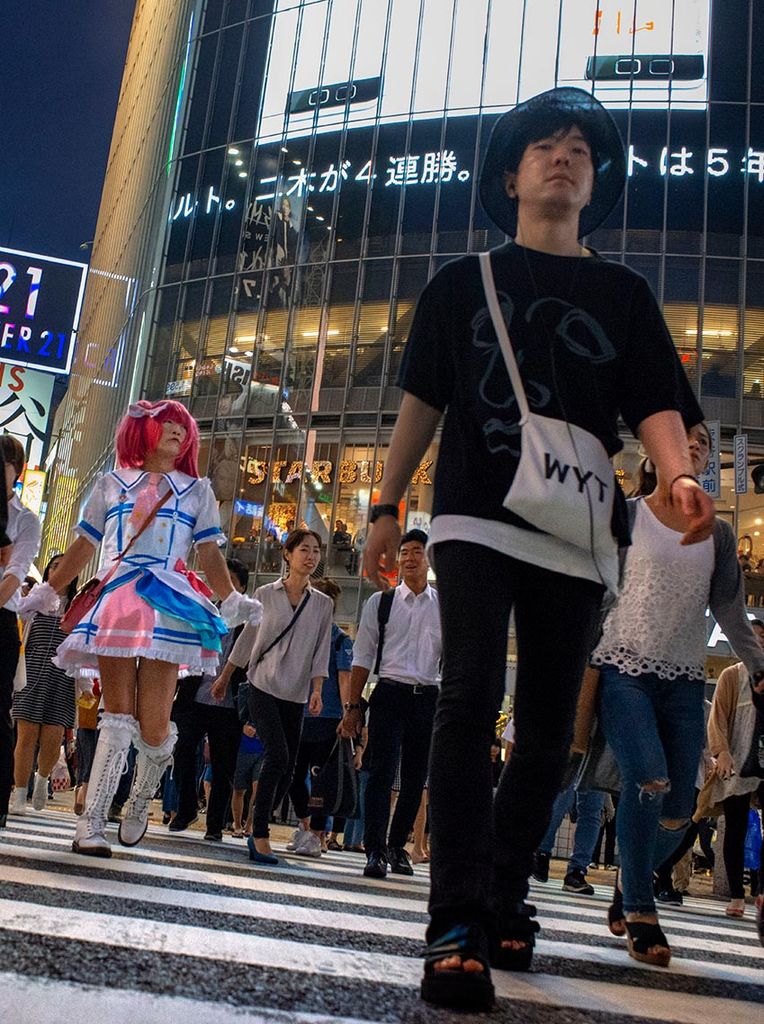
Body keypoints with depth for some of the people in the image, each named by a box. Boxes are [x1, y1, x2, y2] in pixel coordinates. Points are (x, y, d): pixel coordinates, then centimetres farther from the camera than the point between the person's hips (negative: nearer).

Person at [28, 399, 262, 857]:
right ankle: (91, 823, -5)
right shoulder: (111, 485, 20)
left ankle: (139, 804, 19)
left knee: (153, 726, -8)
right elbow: (83, 547, 20)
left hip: (168, 606, 0)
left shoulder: (197, 490, 19)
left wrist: (231, 599, -5)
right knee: (118, 717, -9)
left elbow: (210, 553, 9)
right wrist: (46, 592, 16)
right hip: (115, 603, 0)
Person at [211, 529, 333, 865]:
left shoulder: (323, 603, 8)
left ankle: (258, 831, 18)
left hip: (295, 695, 3)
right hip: (262, 686, -3)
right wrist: (224, 678, 18)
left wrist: (317, 691, -6)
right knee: (277, 754, -19)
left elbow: (321, 652, 6)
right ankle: (260, 834, -12)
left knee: (286, 769, 1)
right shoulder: (265, 594, 3)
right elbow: (246, 638, 12)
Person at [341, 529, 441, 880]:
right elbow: (362, 657, 5)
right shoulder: (380, 602, 5)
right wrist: (353, 706, -1)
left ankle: (397, 846, 23)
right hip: (390, 695, -2)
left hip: (428, 698, 2)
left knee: (415, 779, 8)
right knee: (383, 770, -13)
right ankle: (375, 851, -10)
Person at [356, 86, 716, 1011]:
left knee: (547, 726, 5)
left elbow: (655, 404, 3)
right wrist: (386, 506, 6)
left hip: (576, 534, 2)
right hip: (476, 520, -2)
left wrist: (679, 474, -18)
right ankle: (457, 922, -14)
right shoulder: (463, 282, 13)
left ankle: (504, 899, 21)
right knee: (471, 698, -17)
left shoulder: (622, 294, 14)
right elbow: (422, 399, 12)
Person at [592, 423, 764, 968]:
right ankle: (640, 909, -3)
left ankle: (630, 879, 29)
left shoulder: (719, 533, 12)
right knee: (649, 781, -21)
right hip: (624, 669, -3)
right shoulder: (626, 515, 3)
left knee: (679, 809, 0)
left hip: (685, 681, 4)